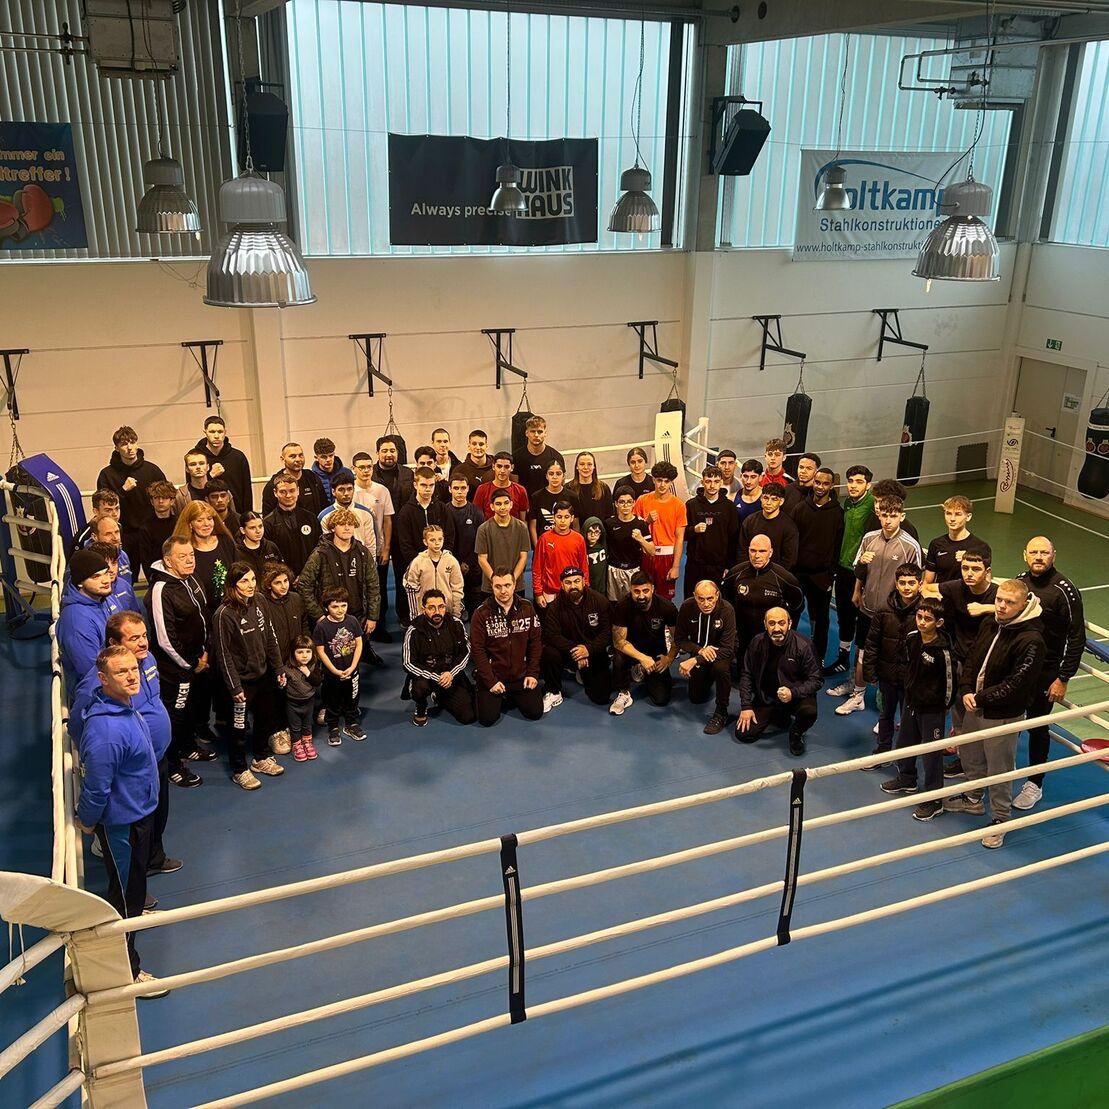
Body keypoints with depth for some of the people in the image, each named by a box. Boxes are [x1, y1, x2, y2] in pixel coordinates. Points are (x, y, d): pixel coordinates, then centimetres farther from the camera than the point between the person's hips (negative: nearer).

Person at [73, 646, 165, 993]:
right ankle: (127, 971, 21)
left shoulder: (126, 707, -4)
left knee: (134, 881, 32)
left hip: (139, 811, 9)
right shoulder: (106, 730, -36)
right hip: (121, 823, -9)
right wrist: (87, 821, -10)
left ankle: (134, 914, 59)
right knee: (125, 892, 6)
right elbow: (96, 785, -27)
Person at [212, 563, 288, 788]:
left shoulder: (257, 605, 0)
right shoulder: (224, 614, -21)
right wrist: (234, 687, -17)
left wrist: (279, 668, 9)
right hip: (241, 680, -7)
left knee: (266, 718, 19)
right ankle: (239, 770, 24)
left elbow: (270, 639, 9)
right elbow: (223, 654, -18)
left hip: (263, 675, 7)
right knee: (240, 726, 7)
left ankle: (260, 758, 40)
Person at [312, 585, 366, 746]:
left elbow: (359, 644, -3)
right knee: (333, 702, 12)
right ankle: (333, 729, 29)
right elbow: (320, 651, -13)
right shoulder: (321, 626, -17)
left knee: (352, 700, 18)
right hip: (332, 673, -3)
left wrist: (352, 667, -10)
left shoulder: (352, 621, -7)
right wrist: (335, 671, -14)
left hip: (351, 671, 3)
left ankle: (351, 725, 37)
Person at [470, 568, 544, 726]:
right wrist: (491, 682, -15)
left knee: (535, 712, -2)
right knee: (487, 719, -10)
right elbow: (477, 650, -12)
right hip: (492, 676, -3)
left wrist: (532, 673, -4)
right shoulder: (481, 614, -11)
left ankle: (511, 696, 26)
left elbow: (536, 642, 2)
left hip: (521, 675, 3)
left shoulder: (527, 608, -1)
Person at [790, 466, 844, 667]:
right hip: (799, 571, 1)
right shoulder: (800, 507, 2)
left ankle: (818, 658, 19)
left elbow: (838, 545, -1)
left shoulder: (837, 512, -3)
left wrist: (831, 573, -5)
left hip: (822, 574, -1)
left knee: (820, 617, 9)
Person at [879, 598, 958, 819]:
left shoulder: (944, 651, -26)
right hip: (911, 701, 7)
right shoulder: (911, 638, -6)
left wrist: (944, 706, -5)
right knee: (904, 742, 23)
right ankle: (906, 779, 48)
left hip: (932, 709, -7)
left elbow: (950, 680, -16)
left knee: (931, 753, 4)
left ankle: (934, 800, 18)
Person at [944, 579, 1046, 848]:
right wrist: (966, 692, -8)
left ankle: (1000, 818, 27)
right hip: (975, 707, 8)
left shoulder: (1031, 641, -24)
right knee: (969, 755, 25)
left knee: (999, 770, 7)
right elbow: (971, 660, 7)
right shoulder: (989, 624, 0)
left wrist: (979, 699, -20)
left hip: (1004, 716, -7)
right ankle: (973, 798, 48)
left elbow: (1016, 685, -24)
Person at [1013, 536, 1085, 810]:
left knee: (1038, 728, 8)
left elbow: (1077, 638, -14)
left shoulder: (1064, 590, -16)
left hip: (1045, 674, -5)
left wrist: (1063, 679, -14)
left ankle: (1034, 784, 24)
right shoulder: (1020, 581, 0)